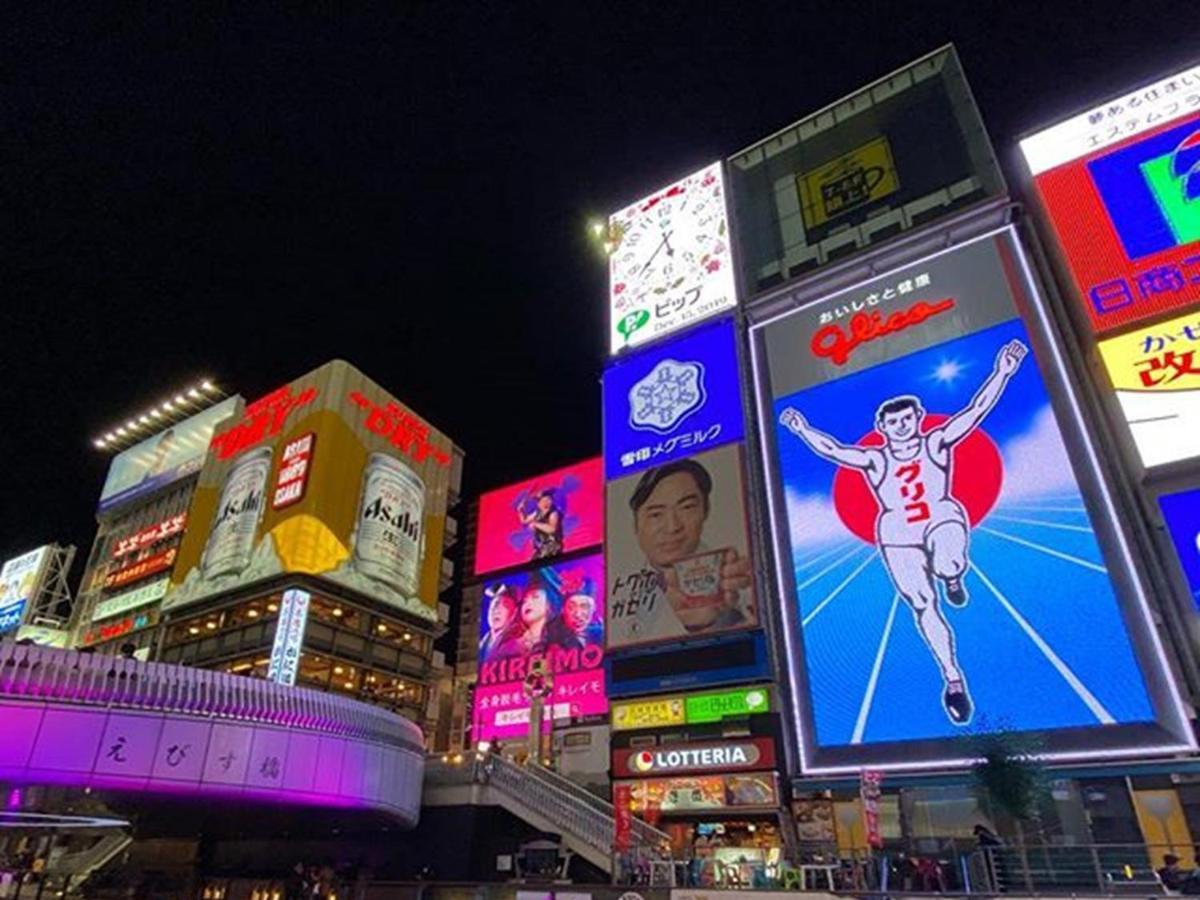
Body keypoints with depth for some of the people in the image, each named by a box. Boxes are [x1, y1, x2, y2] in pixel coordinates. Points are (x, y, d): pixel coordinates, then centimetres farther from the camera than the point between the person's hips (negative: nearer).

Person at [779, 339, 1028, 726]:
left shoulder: (937, 443, 1)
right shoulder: (874, 460, 1)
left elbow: (976, 411, -7)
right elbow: (833, 450, -7)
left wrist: (1001, 372, -17)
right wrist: (804, 431, -18)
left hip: (942, 518, -1)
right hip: (897, 535, 1)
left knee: (948, 563, -36)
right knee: (924, 607, 0)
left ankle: (952, 575, 5)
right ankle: (953, 679, 16)